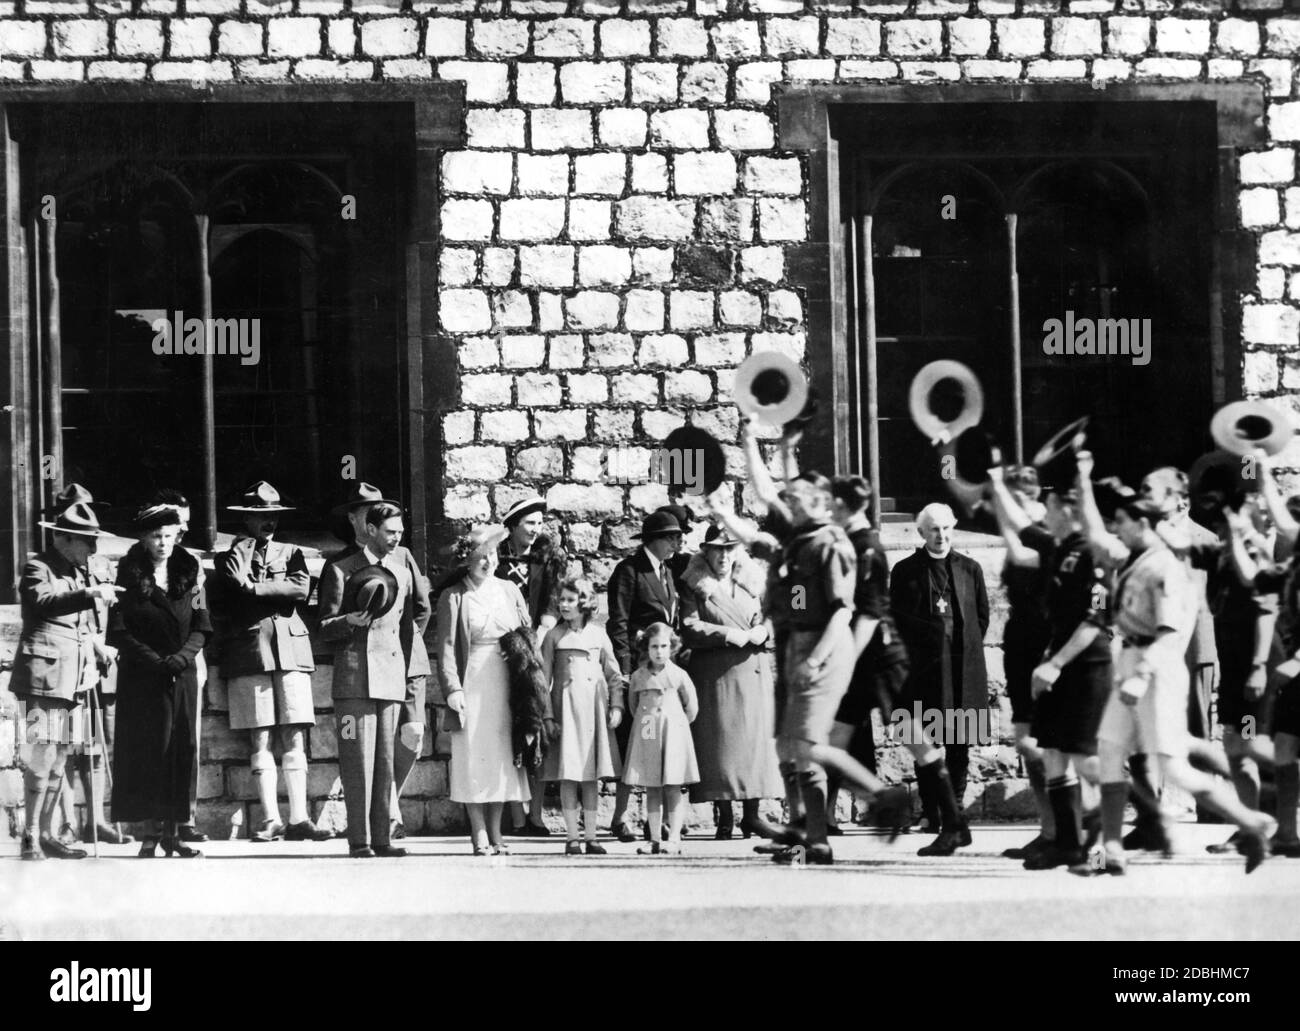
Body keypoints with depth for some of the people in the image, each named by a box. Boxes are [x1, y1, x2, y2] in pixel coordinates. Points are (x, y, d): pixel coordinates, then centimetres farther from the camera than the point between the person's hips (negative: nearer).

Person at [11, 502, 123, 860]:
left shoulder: (81, 572, 20)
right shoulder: (38, 569, -5)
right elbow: (44, 601, -26)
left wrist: (98, 644, 11)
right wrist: (90, 594, -37)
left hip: (76, 675, 8)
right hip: (45, 672, -8)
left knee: (59, 758, 11)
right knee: (42, 753, -12)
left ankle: (47, 833, 17)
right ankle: (30, 837, -10)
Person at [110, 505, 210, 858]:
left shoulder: (187, 574, 8)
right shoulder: (130, 577, -2)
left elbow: (201, 627, 7)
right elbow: (118, 631, -5)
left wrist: (183, 656, -11)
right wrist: (153, 659, -14)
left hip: (182, 675, 3)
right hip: (142, 678, -3)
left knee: (182, 749, 0)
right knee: (149, 749, -7)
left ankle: (171, 831, 4)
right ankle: (153, 830, -4)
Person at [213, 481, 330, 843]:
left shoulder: (290, 553, 18)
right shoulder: (229, 559, 13)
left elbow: (301, 587, -3)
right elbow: (220, 609, 1)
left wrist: (253, 588, -6)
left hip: (290, 650, 1)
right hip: (249, 653, -1)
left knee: (295, 737, -4)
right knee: (260, 739, -4)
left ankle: (299, 819, -6)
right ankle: (271, 819, -3)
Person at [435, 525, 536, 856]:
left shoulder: (509, 591, 11)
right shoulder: (453, 597, -2)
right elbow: (446, 648, -6)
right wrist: (452, 689, -18)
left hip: (506, 684, 4)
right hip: (472, 683, -4)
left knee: (502, 756, 5)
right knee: (474, 757, -5)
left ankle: (496, 835, 11)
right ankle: (480, 837, -1)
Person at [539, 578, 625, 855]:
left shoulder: (598, 635, 7)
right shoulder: (554, 636, 3)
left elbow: (614, 674, 9)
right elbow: (544, 676, 2)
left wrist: (616, 706, 0)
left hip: (594, 707, 1)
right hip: (565, 708, -1)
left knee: (592, 776, 4)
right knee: (567, 775, -3)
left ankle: (591, 837, 8)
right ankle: (572, 837, 1)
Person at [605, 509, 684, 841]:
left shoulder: (666, 571, 19)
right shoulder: (629, 570, -6)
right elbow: (618, 623, -10)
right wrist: (624, 672, -15)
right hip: (638, 663, -7)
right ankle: (620, 817, -3)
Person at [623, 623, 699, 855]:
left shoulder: (678, 675, -1)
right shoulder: (638, 676, 5)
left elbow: (691, 706, 6)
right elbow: (633, 703, 17)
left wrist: (678, 724, 8)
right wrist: (644, 723, 12)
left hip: (673, 734, -3)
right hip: (646, 736, 3)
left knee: (673, 789, -4)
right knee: (651, 790, 4)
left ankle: (674, 839, -3)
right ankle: (654, 839, 7)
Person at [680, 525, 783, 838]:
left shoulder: (754, 583, 14)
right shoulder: (694, 586, 5)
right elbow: (689, 629, -6)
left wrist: (762, 631, -10)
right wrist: (727, 635, -16)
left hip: (753, 671, 2)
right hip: (713, 675, -2)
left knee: (754, 739, -4)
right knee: (718, 741, -6)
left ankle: (751, 815, 1)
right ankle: (724, 817, -3)